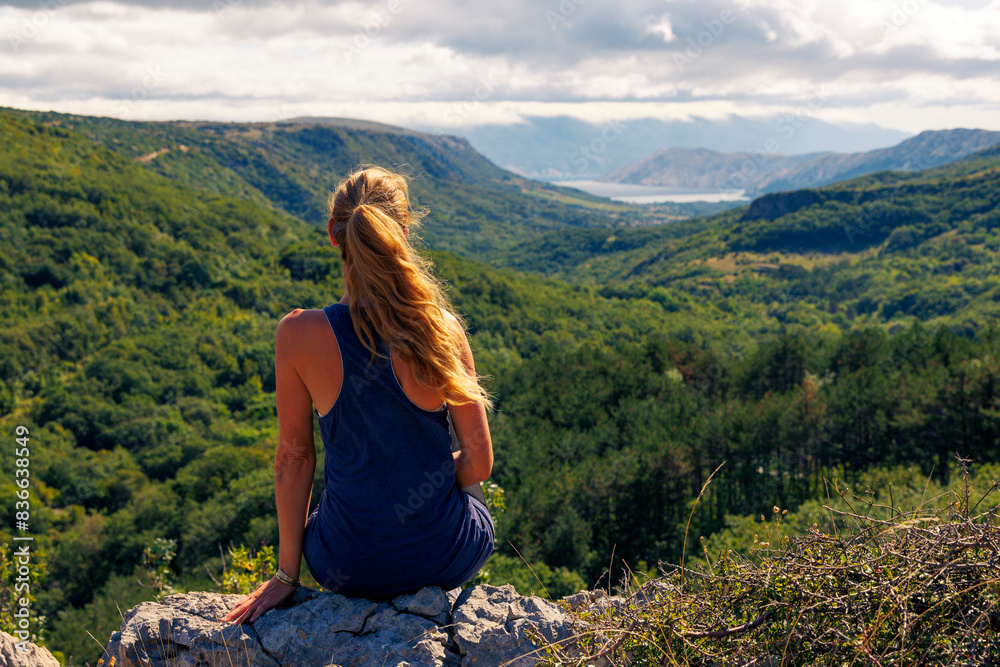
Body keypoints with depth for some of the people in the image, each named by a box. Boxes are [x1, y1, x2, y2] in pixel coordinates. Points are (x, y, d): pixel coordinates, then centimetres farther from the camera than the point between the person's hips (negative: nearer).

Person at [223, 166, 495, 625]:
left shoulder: (298, 335, -16)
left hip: (348, 567, 1)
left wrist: (286, 575, 5)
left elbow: (293, 459, -6)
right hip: (445, 561, 0)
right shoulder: (442, 330, -16)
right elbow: (479, 463, -9)